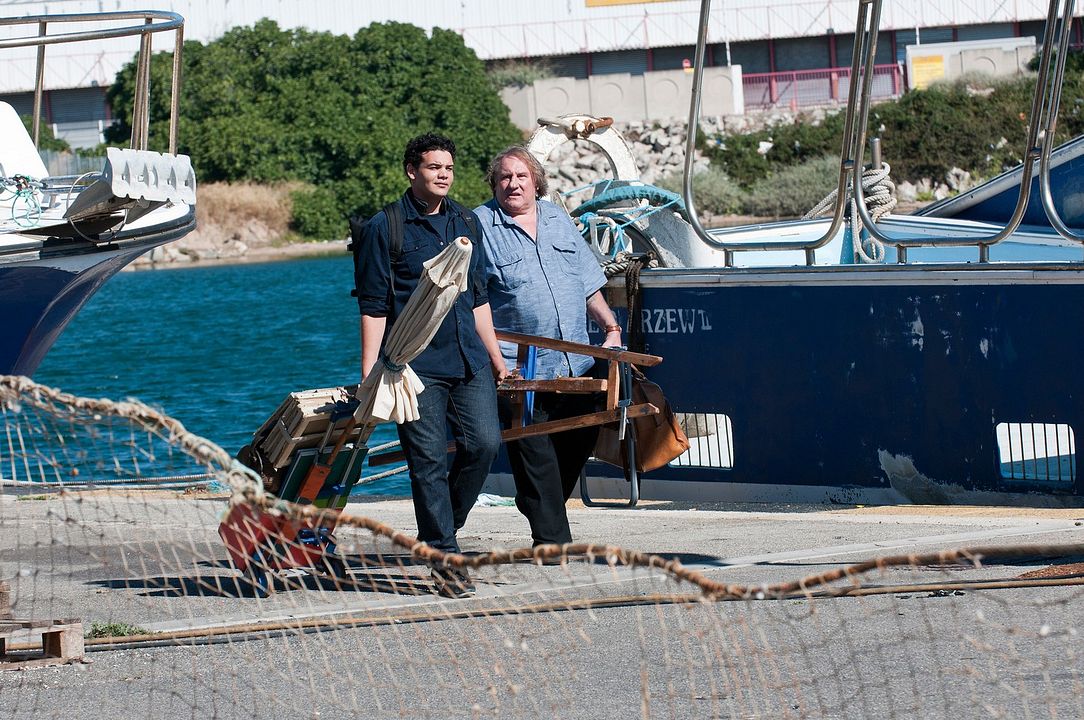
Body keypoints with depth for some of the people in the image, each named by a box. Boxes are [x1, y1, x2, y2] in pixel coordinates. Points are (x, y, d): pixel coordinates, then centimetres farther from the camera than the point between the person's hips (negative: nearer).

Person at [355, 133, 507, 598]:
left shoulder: (466, 223, 15)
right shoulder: (385, 228, -2)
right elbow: (373, 306, -4)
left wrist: (495, 358, 21)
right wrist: (369, 371, -10)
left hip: (468, 360, 5)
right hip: (416, 363, -5)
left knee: (485, 442, -7)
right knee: (429, 460, -6)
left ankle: (438, 531, 14)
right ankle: (443, 558, 0)